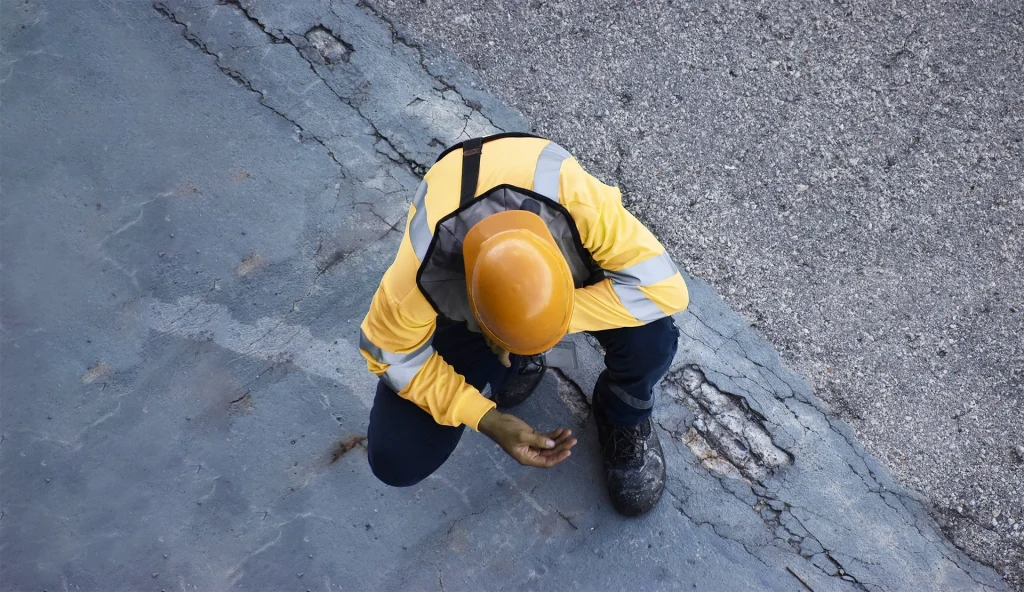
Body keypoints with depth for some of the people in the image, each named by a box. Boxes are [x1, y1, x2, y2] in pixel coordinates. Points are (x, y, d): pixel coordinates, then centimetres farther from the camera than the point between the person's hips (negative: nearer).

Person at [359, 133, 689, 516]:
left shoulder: (578, 200, -42)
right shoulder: (421, 273, -39)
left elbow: (664, 287, -35)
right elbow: (391, 353, -20)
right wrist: (486, 419, -26)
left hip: (578, 275, 0)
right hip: (462, 313, 0)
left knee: (651, 341, -34)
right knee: (398, 461, -11)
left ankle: (624, 415, 4)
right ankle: (510, 364, 13)